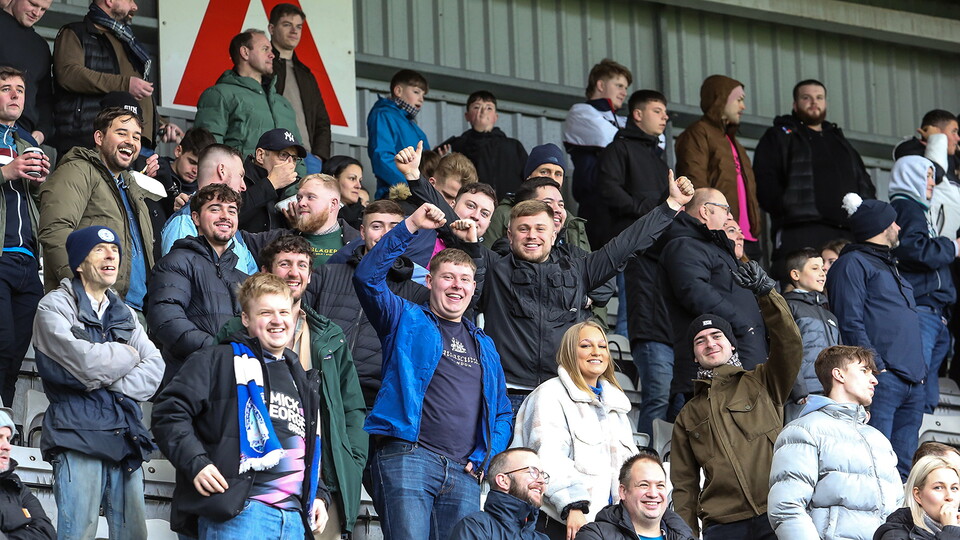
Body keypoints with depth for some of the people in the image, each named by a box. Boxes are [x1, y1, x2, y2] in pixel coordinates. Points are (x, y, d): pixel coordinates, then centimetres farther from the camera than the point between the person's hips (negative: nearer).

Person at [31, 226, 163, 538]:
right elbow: (87, 364, -14)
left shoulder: (125, 314, 22)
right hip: (78, 436, -6)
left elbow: (154, 369, 8)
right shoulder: (55, 307, 2)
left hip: (126, 440, 6)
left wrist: (114, 384, -8)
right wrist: (127, 355, 4)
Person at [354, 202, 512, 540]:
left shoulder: (484, 346, 24)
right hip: (407, 458, -5)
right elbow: (367, 276, -4)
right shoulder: (407, 321, 11)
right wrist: (411, 227, -9)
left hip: (463, 473, 5)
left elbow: (502, 413, 25)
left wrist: (483, 459, 7)